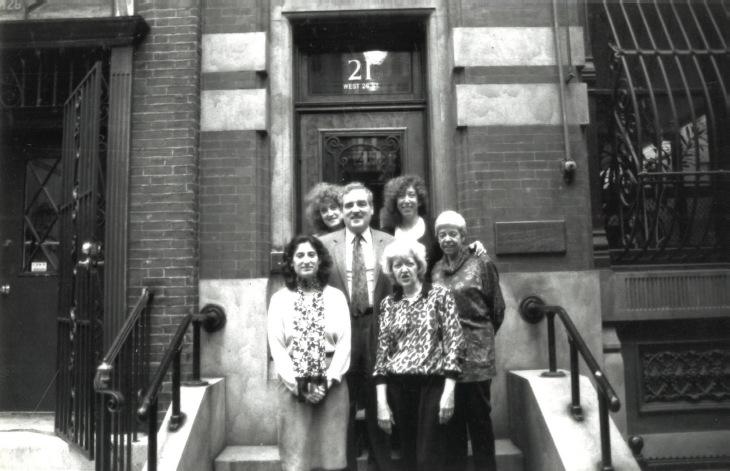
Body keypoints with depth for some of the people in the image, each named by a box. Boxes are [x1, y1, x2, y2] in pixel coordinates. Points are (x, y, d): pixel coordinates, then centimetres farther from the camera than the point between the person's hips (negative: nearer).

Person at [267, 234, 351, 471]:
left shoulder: (336, 296, 6)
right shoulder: (279, 298, 4)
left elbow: (344, 343, 0)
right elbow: (276, 346, -2)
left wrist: (327, 381, -10)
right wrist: (298, 384, -10)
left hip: (331, 384, 1)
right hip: (293, 385, 0)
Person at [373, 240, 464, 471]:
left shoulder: (440, 295, 0)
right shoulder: (388, 304, 8)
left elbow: (453, 341, -5)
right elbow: (382, 351, 6)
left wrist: (449, 391, -12)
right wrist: (381, 401, 0)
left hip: (433, 383, -3)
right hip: (398, 387, 3)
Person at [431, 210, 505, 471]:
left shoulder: (481, 264, -1)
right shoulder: (436, 269, 10)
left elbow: (497, 307, 5)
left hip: (475, 351, -3)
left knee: (478, 416, 2)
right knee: (451, 416, 10)